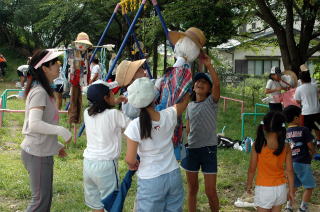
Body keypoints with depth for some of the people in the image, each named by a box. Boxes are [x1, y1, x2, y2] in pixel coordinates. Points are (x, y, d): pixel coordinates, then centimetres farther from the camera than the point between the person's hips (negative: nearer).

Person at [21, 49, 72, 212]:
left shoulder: (43, 90, 13)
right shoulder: (39, 92, -18)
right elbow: (35, 124, -30)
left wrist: (56, 145, 18)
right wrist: (62, 131, -24)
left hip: (42, 152, 10)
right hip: (37, 154, -10)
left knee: (46, 197, 15)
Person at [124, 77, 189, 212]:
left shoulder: (135, 126, -19)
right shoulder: (169, 116, -10)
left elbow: (130, 160, -12)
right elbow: (184, 102, 12)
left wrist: (132, 164, 10)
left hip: (151, 181, -3)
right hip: (173, 175, 3)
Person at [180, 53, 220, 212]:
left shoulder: (211, 102, -6)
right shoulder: (190, 105, 9)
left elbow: (217, 84, -25)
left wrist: (209, 65, -34)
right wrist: (183, 146, 13)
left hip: (208, 149, -4)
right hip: (191, 149, 4)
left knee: (210, 191, -1)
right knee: (192, 189, 13)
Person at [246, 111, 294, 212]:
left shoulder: (258, 145, -15)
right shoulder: (286, 147, -9)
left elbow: (252, 169, -9)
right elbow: (289, 170, -4)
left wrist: (249, 184, 7)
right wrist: (291, 190, 7)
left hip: (263, 188, -3)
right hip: (280, 188, 3)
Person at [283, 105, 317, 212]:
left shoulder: (284, 132, 4)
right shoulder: (303, 130, -12)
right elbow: (311, 147, -10)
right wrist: (312, 153, 10)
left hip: (290, 163, 6)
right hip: (302, 163, -6)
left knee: (293, 186, 20)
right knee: (309, 186, 9)